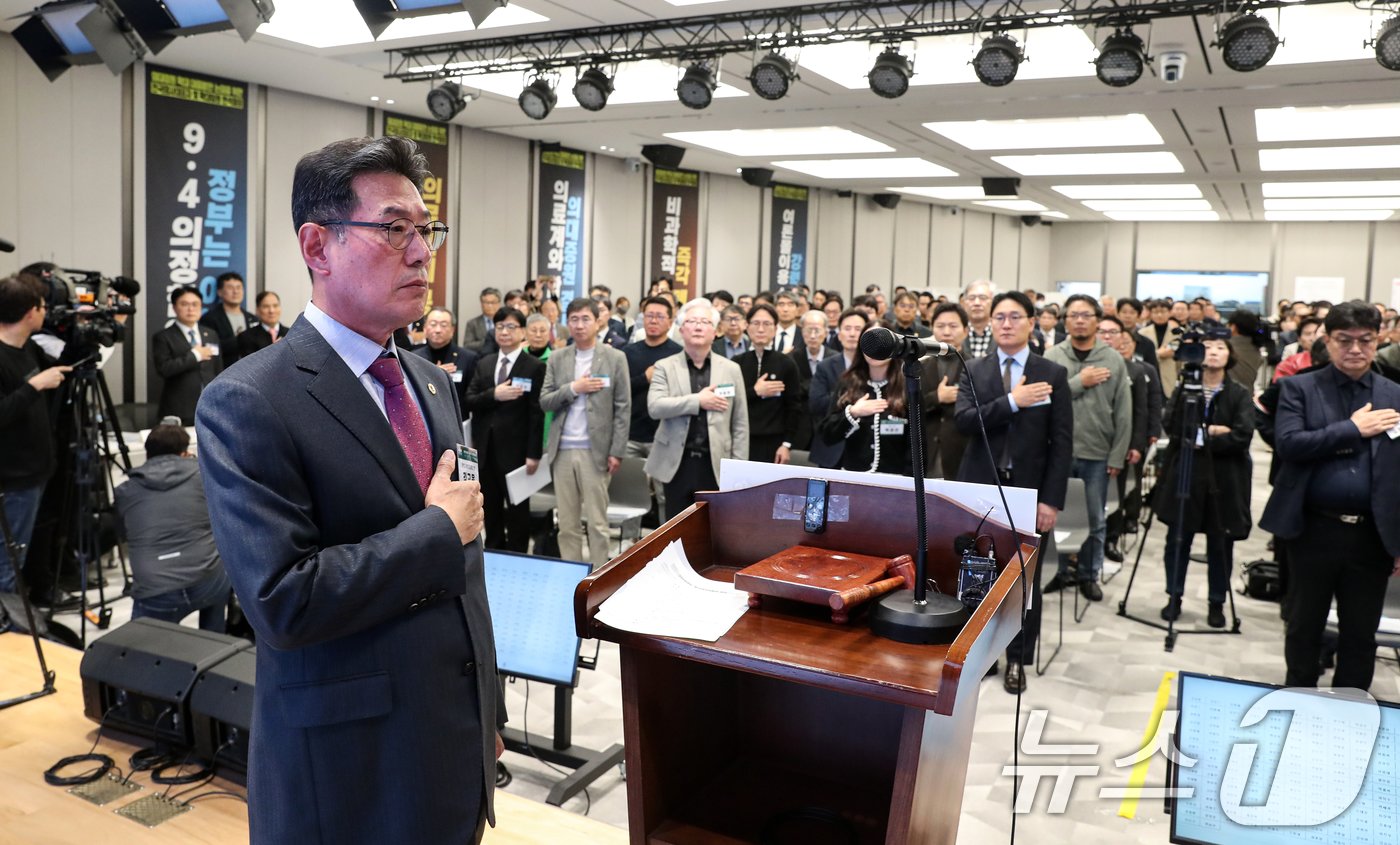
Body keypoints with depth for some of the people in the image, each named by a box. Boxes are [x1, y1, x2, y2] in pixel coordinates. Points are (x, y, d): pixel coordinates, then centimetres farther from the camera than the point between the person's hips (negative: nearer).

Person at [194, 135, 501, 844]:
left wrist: (485, 714, 17)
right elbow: (284, 602, -25)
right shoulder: (247, 404, -16)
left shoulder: (434, 384, 7)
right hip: (349, 772, -6)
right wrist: (439, 530, -16)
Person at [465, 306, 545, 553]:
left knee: (517, 508, 5)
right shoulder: (483, 364, 12)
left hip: (515, 449, -5)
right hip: (485, 448, 5)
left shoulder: (535, 367, -4)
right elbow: (469, 401, 3)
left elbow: (536, 413, -9)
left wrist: (534, 453, -13)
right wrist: (494, 395, -16)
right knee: (490, 508, 14)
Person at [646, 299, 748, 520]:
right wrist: (698, 401, -17)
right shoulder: (665, 367, 4)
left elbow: (740, 424, 7)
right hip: (677, 464, 0)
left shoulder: (731, 369, 7)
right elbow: (654, 407, -12)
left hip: (715, 465, 1)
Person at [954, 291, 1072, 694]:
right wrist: (1012, 401, -19)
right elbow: (963, 421, -10)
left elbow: (1062, 442, -1)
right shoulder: (973, 371, 6)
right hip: (981, 488, 1)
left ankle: (1017, 659, 18)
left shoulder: (1053, 374, 2)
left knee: (1025, 579, 4)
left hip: (1030, 491, -1)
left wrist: (1052, 500, -8)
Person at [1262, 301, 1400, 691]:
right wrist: (1352, 429, -13)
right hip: (1314, 530, -1)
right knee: (1303, 629, 13)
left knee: (1360, 636, 12)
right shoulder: (1298, 388, 0)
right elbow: (1287, 443, -14)